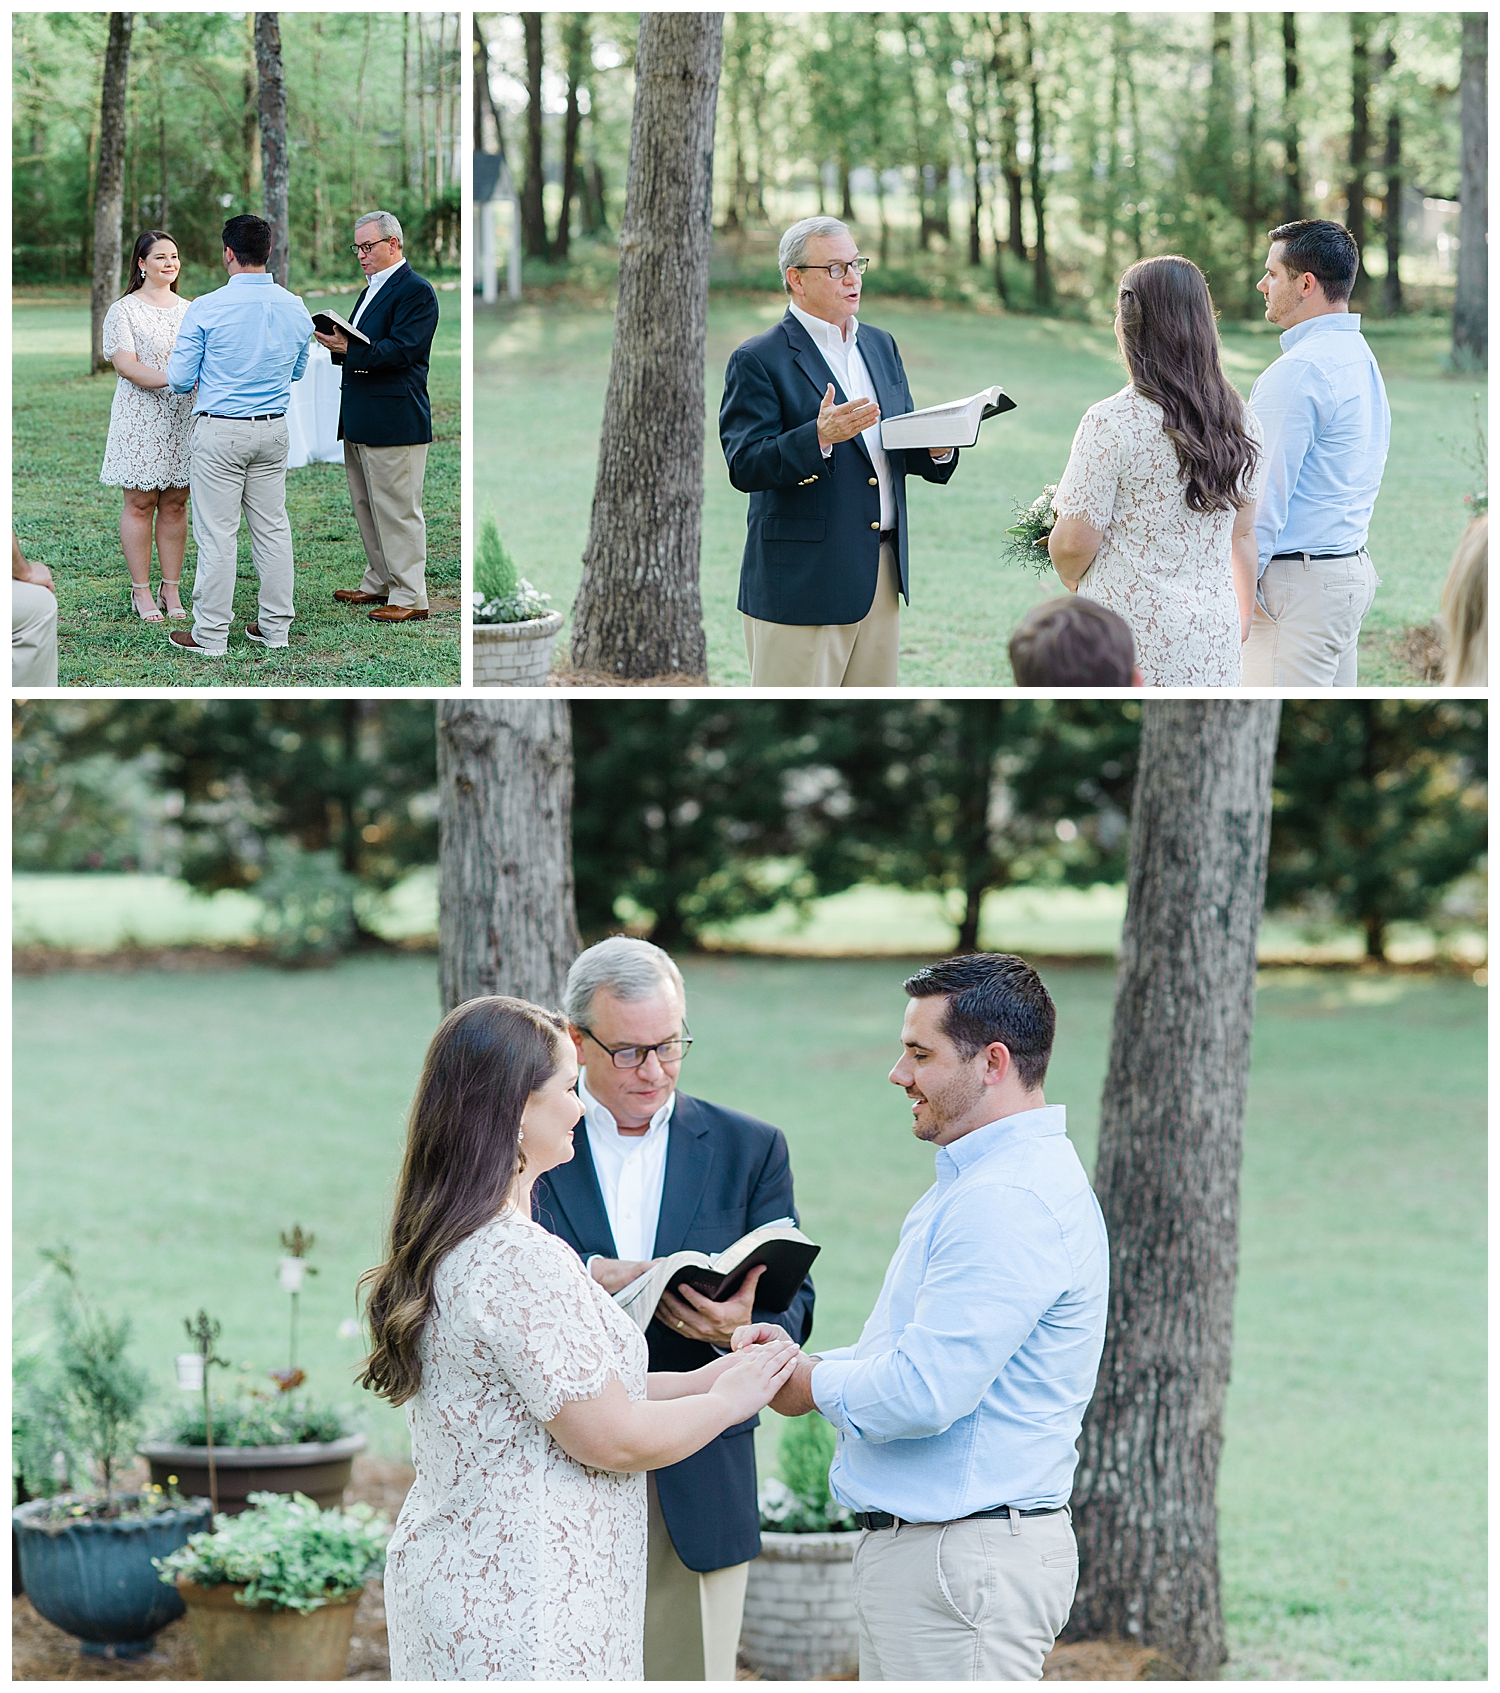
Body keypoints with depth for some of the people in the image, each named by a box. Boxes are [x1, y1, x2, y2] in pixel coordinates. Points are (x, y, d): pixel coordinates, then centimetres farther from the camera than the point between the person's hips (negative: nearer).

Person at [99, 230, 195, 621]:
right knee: (140, 503, -1)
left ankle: (171, 589, 11)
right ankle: (141, 591, 5)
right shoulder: (123, 311, -3)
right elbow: (126, 364, -14)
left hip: (183, 418, 4)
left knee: (175, 504, 5)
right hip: (140, 418, -4)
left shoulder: (189, 310, 13)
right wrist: (167, 379, -29)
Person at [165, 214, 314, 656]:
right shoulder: (295, 308, 2)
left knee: (217, 534, -1)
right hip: (273, 429, 5)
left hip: (220, 433, -5)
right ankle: (274, 625, 18)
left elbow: (180, 379, -8)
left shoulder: (207, 309, -14)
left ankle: (210, 635, 4)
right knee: (272, 527, 12)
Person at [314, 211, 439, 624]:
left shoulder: (415, 291, -11)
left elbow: (401, 350, -20)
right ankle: (379, 583, 25)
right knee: (367, 508, 15)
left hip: (394, 419, -10)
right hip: (361, 420, 10)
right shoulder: (372, 289, 19)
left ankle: (409, 597, -1)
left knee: (397, 510, -6)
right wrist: (337, 344, -1)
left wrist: (349, 350, -22)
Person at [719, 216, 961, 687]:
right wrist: (820, 436, -31)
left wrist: (937, 449, -5)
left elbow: (902, 448, 19)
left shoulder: (880, 346, 15)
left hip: (882, 575, 7)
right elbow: (745, 467, -16)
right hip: (802, 581, -7)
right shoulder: (758, 360, -8)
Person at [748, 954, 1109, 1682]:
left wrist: (814, 1385, -7)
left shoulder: (1010, 1203, -20)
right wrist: (801, 1358, 8)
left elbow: (924, 1394, -25)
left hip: (963, 1560, -11)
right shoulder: (980, 1180, 17)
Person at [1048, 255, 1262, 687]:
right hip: (1214, 636, 6)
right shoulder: (1237, 421, 6)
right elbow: (1243, 536, 13)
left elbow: (1073, 542, -13)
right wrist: (1243, 619, 25)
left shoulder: (1112, 422, -13)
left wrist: (1072, 579, 9)